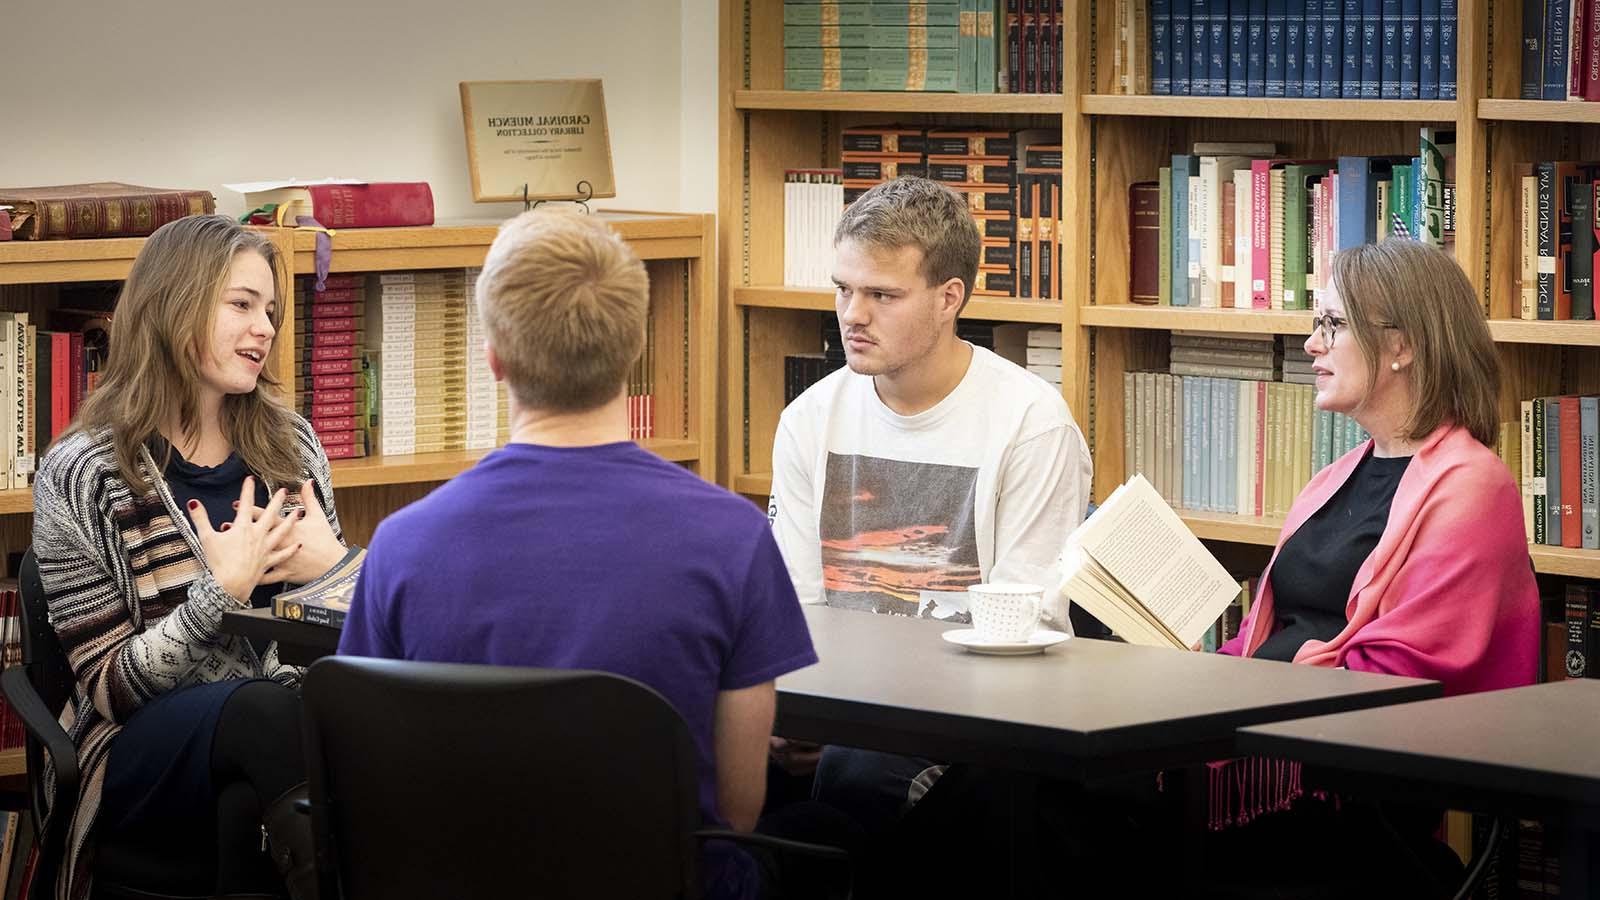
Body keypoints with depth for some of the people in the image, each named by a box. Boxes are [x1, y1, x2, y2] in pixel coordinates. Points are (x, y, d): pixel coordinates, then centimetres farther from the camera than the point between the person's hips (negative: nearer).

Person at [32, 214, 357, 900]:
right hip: (144, 745, -3)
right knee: (265, 711, -37)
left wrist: (335, 569, -3)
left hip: (285, 714, 3)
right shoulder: (81, 475, -3)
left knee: (250, 802, -35)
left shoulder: (292, 445, 12)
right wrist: (223, 590, -17)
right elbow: (108, 684, -5)